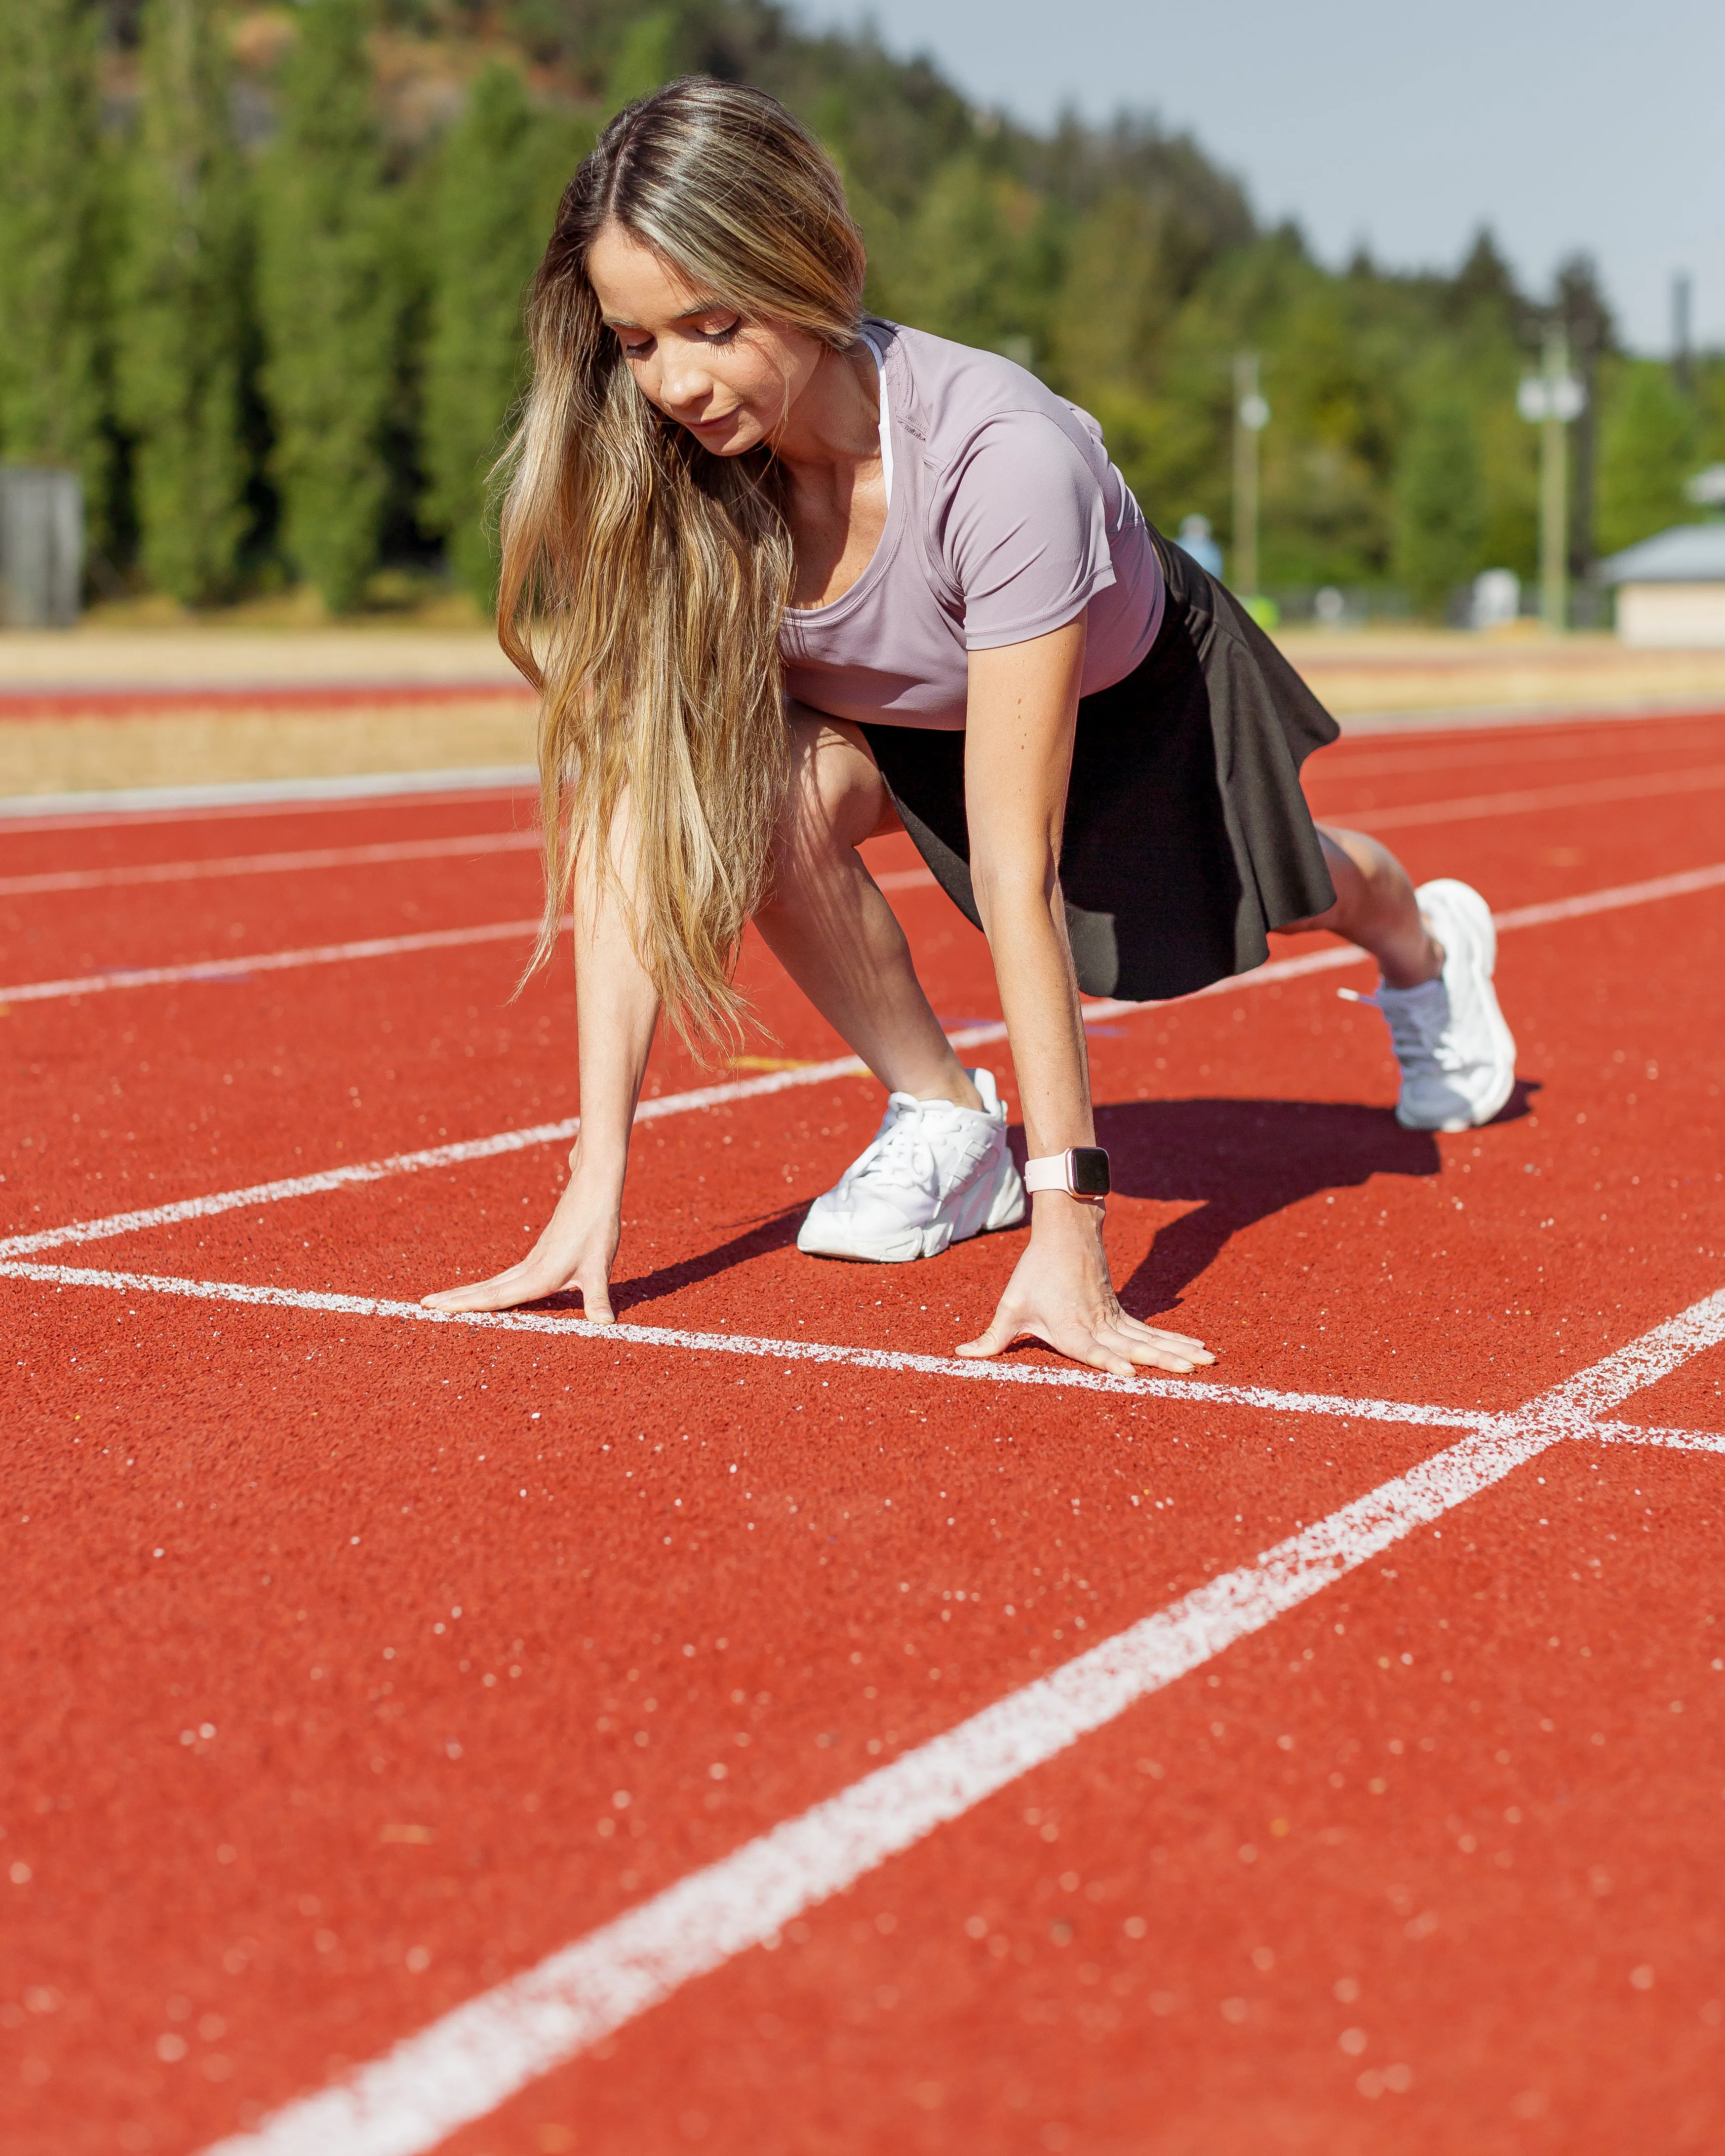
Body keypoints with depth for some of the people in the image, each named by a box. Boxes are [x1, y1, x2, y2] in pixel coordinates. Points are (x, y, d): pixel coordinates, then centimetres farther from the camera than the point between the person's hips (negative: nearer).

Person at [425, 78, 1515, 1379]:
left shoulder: (1001, 456, -45)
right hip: (911, 707, 2)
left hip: (1125, 683, -2)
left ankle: (1429, 944, 65)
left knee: (1288, 893, 26)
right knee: (771, 792, -32)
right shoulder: (659, 475, -33)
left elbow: (1012, 868, -47)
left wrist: (1067, 1220, -49)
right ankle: (948, 1132, -7)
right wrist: (596, 1187, -40)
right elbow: (623, 825, -34)